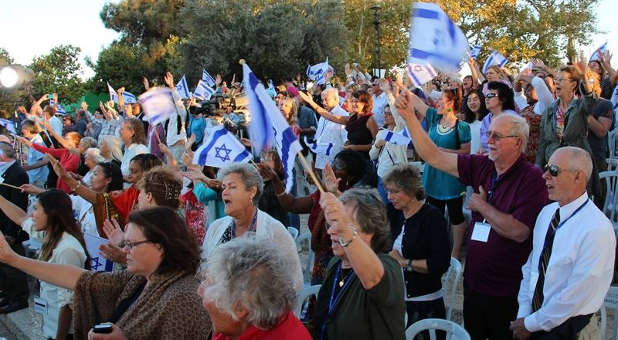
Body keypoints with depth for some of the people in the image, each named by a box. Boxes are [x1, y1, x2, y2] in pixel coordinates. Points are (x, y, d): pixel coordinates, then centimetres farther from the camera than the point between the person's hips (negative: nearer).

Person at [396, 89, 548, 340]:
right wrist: (409, 117, -8)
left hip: (507, 293, -6)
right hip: (474, 282, 6)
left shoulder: (532, 178, -17)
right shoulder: (481, 166, 0)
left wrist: (482, 206, -14)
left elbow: (519, 232, -26)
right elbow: (434, 157, -2)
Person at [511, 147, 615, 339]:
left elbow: (575, 296, -17)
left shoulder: (597, 230, -19)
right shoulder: (546, 213, 3)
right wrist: (523, 314, 0)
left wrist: (530, 324, -10)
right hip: (532, 315, 5)